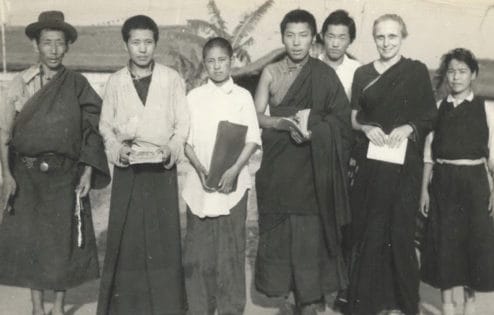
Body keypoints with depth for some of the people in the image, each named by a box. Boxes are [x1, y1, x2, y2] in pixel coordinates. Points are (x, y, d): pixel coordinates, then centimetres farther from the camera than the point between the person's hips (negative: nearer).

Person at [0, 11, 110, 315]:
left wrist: (88, 172, -7)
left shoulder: (77, 85, 0)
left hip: (65, 175, -1)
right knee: (29, 240, 7)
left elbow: (93, 131, 0)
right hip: (27, 174, 1)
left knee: (63, 240, 6)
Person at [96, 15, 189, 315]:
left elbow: (183, 122, 2)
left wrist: (171, 149, -14)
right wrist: (118, 149, -8)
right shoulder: (116, 81, 6)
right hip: (127, 169, 1)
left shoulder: (172, 79, 1)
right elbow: (106, 124, 10)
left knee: (163, 235, 1)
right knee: (126, 236, 3)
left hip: (162, 168, -1)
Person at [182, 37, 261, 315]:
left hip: (232, 183, -1)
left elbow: (253, 139, -2)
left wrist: (235, 170, -15)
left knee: (231, 248, 1)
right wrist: (199, 168, -11)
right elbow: (185, 139, 5)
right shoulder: (194, 97, 6)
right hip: (200, 183, 2)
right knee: (199, 248, 4)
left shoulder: (243, 96, 2)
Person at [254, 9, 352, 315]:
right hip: (277, 164, 2)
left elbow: (341, 118, -3)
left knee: (310, 230, -2)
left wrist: (312, 130, -19)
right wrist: (285, 124, -17)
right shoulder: (270, 72, 6)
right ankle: (280, 285, 19)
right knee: (278, 228, 4)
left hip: (311, 165, -2)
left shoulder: (325, 74, 0)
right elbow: (257, 116, 0)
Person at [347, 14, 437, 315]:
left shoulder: (417, 71, 3)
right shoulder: (363, 73, 9)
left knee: (399, 230, 1)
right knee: (368, 230, 3)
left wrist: (409, 127, -15)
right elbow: (353, 118, 11)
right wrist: (366, 128, -9)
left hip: (404, 164, -2)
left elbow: (430, 118, 3)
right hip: (370, 163, 2)